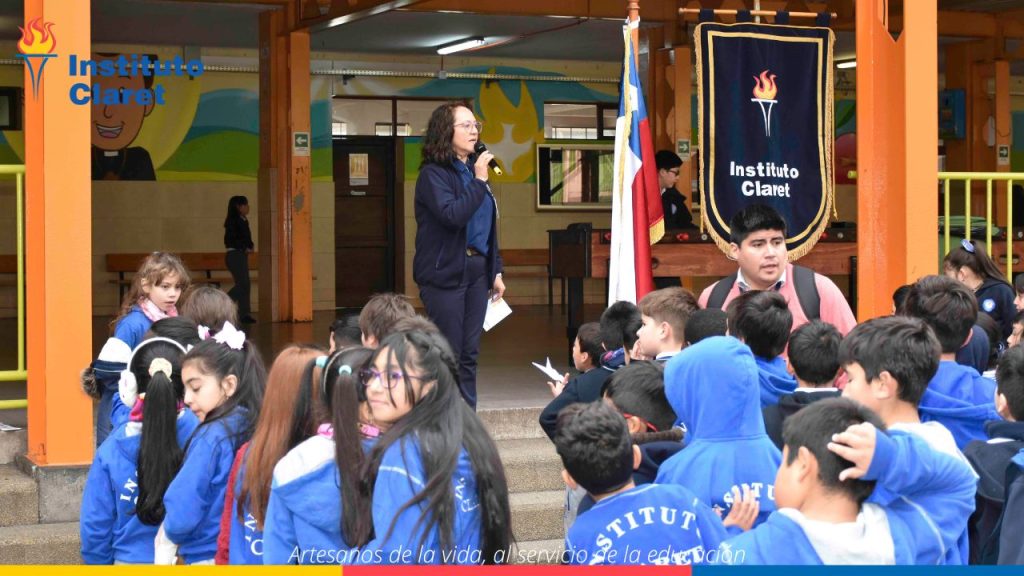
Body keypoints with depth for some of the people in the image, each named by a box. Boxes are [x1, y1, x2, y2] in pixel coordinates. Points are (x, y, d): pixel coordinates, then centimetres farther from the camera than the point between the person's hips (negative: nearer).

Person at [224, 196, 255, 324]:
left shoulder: (244, 221, 14)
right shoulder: (233, 221, -11)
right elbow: (229, 240, -17)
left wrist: (250, 246, 1)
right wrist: (245, 247, -13)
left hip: (242, 255, 9)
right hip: (234, 255, -9)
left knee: (244, 285, 6)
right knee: (242, 283, -13)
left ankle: (244, 314, 6)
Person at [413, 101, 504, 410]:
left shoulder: (473, 170, 13)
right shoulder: (433, 174, -9)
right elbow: (452, 214, -25)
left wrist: (495, 271, 16)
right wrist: (479, 181, -17)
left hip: (476, 271, 7)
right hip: (445, 274, -7)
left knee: (469, 354, 9)